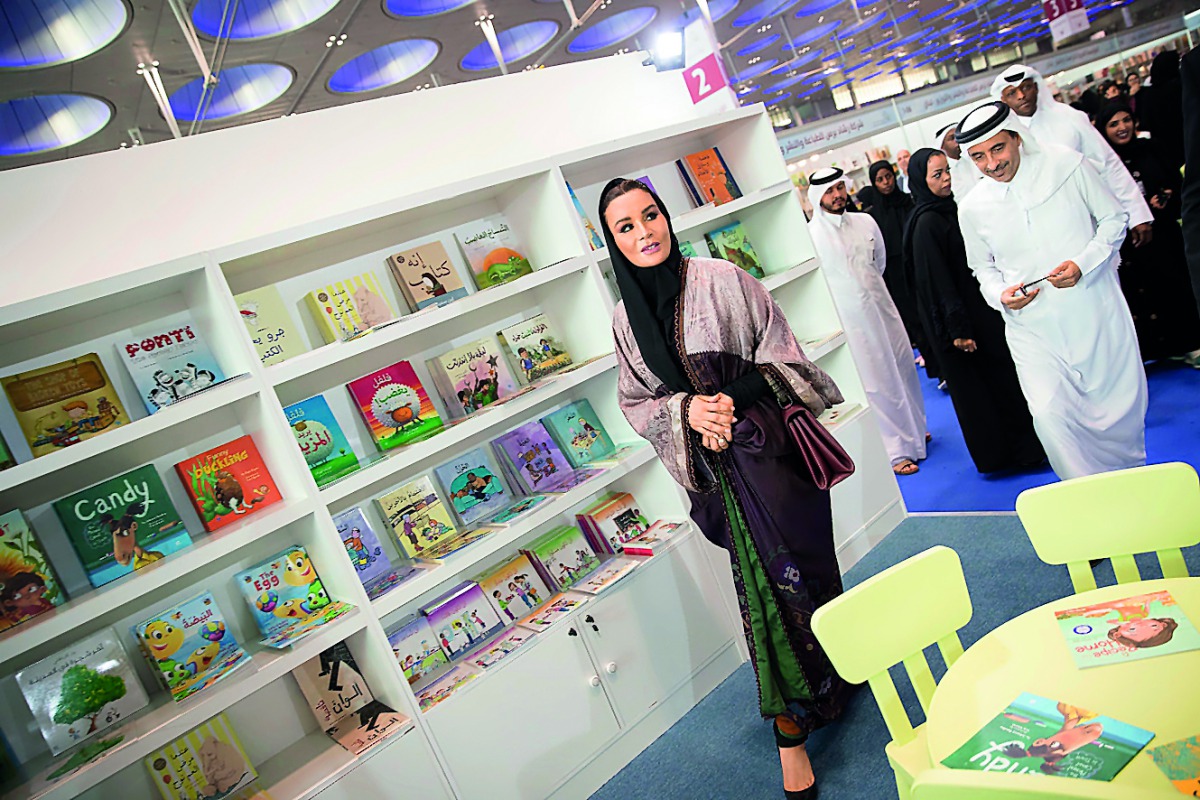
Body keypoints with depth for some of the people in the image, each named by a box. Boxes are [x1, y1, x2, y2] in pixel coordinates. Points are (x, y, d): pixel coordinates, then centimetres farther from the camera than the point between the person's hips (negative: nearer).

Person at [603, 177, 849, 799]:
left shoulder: (723, 280, -7)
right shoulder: (626, 317, 3)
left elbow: (782, 357, -4)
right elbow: (635, 402, 6)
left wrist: (731, 397, -19)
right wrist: (686, 410, -12)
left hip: (770, 449, -2)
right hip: (715, 468, 2)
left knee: (798, 565, 4)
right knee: (761, 581, 6)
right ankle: (791, 726, 20)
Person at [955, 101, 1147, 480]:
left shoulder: (1067, 165, -5)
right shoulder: (972, 208, -3)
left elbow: (1113, 218, 4)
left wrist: (1083, 263, -13)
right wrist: (1000, 295, -10)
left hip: (1095, 310, 0)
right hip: (1032, 325, 0)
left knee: (1123, 402, 10)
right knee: (1049, 414, -14)